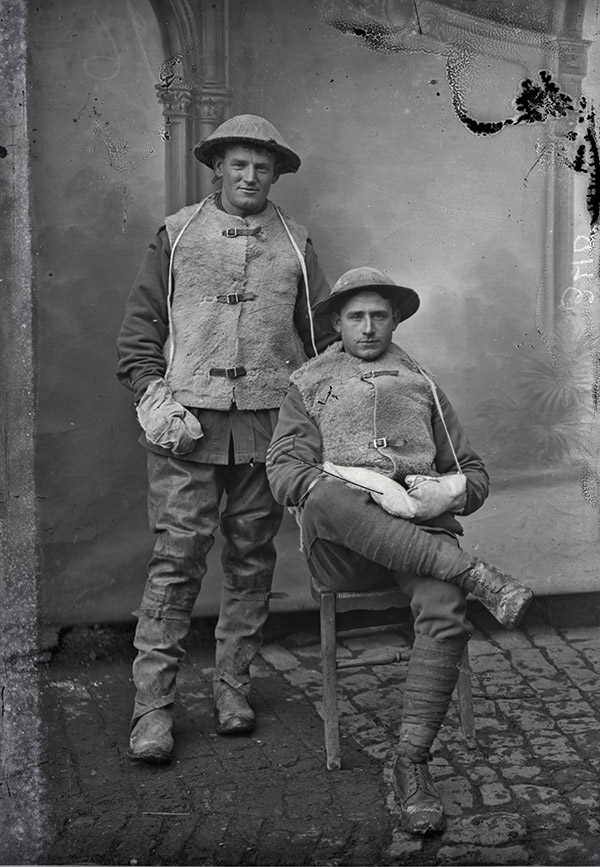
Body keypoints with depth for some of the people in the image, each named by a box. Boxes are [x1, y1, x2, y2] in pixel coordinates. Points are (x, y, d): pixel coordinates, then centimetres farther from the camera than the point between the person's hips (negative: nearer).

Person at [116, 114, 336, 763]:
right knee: (177, 558, -6)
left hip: (267, 423, 2)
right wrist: (154, 399, -6)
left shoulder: (294, 244, 12)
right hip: (187, 420, -2)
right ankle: (152, 705, 0)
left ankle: (232, 685, 20)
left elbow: (324, 335, 14)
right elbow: (138, 329, 7)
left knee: (252, 559, 7)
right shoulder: (176, 235, 8)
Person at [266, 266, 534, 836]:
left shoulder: (422, 386, 27)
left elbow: (474, 475, 25)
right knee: (324, 496, -38)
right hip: (340, 547, -1)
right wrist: (360, 484, -14)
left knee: (445, 614, -32)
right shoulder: (309, 386, 22)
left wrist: (449, 492, -1)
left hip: (420, 529, 1)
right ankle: (475, 576, -38)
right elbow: (284, 470, 5)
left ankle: (412, 763, -26)